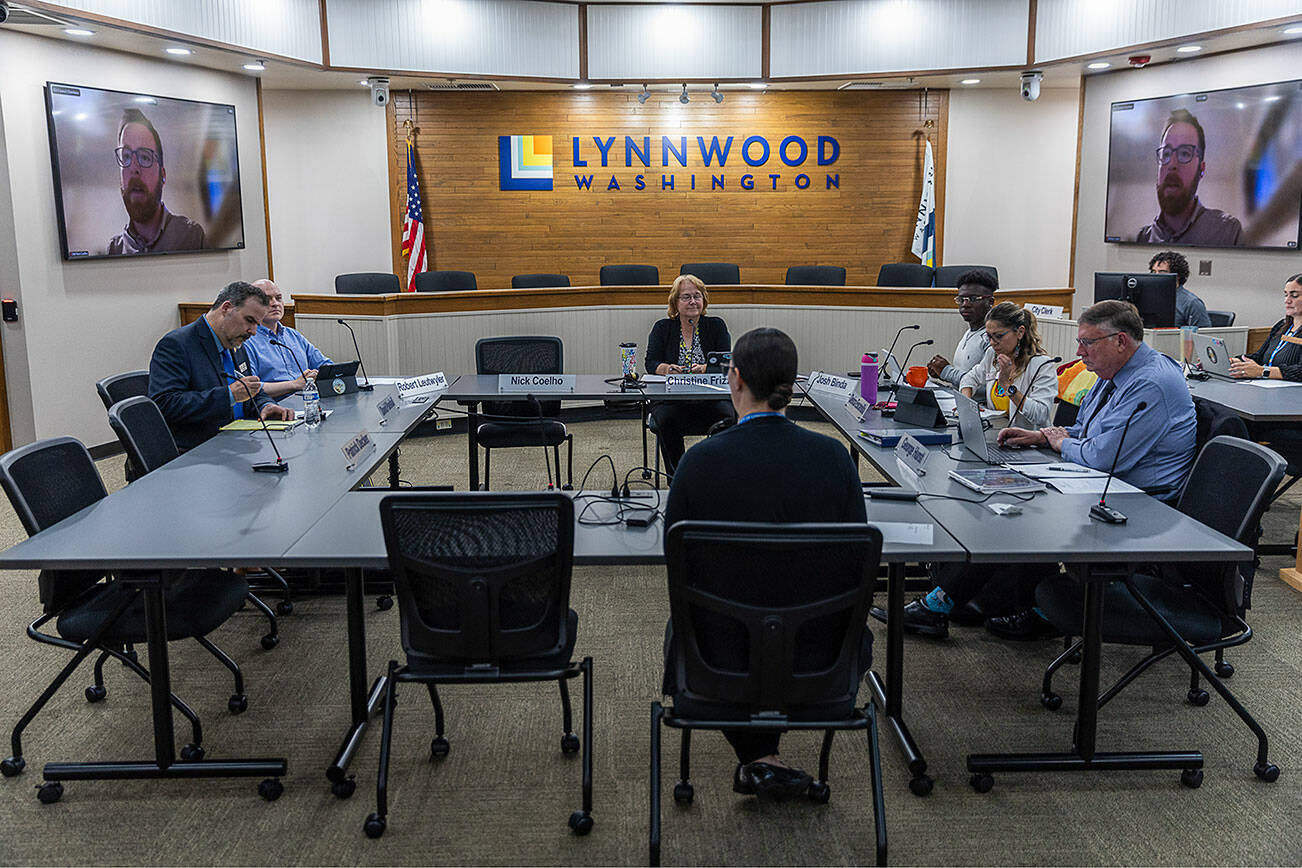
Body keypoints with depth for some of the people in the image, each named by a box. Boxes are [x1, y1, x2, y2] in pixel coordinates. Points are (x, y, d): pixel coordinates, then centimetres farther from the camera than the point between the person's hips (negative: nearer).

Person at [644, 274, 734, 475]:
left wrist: (706, 368, -23)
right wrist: (667, 369, -22)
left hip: (711, 397, 0)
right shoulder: (662, 328, 10)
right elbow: (651, 364, 1)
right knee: (667, 420, -31)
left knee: (727, 418, -29)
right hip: (670, 398, 0)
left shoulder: (716, 326, 9)